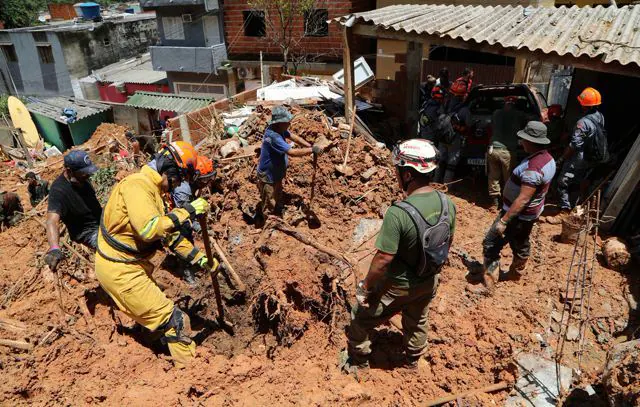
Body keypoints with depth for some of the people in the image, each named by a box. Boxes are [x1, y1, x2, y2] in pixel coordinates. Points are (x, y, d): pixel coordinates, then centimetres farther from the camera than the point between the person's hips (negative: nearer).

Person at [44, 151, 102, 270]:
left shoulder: (81, 177, -5)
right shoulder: (58, 191, -27)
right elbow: (52, 221, -40)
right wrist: (54, 249, -56)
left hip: (102, 217, 8)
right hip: (89, 232, -8)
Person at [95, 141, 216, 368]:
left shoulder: (152, 190, 9)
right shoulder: (137, 186, -23)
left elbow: (168, 234, 12)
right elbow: (149, 228, -39)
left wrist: (199, 258, 9)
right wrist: (187, 211, -31)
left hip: (129, 264, 11)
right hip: (120, 270, -11)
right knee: (172, 319, -6)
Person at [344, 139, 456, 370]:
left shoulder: (399, 213, -35)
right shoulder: (447, 204, -13)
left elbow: (384, 258, -29)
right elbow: (448, 244, 2)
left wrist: (366, 286, -13)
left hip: (397, 286, -6)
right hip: (429, 283, 6)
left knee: (361, 320, 18)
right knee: (417, 323, 31)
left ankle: (358, 363, 39)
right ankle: (413, 362, 55)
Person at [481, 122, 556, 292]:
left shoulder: (533, 168, -31)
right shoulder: (548, 158, 1)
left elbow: (523, 199, -32)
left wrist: (504, 221, -30)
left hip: (519, 214, -10)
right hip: (531, 212, 10)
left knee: (491, 244, 0)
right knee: (521, 244, 25)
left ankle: (489, 279, 8)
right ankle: (515, 274, 43)